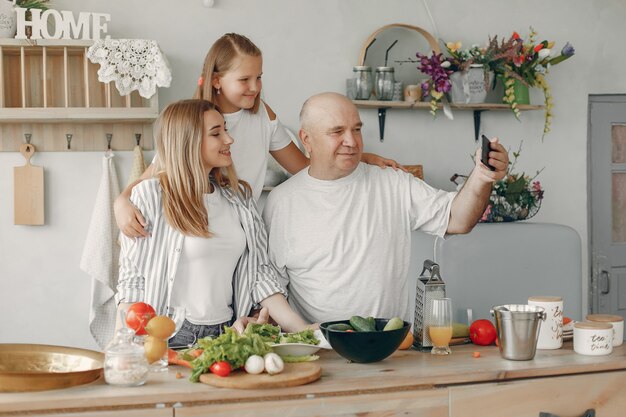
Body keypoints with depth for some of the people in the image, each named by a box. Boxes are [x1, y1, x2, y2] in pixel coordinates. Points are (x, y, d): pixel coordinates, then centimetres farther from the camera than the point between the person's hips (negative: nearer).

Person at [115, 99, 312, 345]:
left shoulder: (239, 197, 14)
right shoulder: (150, 195, -2)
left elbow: (260, 272, 12)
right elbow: (132, 279, -3)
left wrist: (302, 331, 1)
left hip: (227, 332, 4)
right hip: (171, 338, -4)